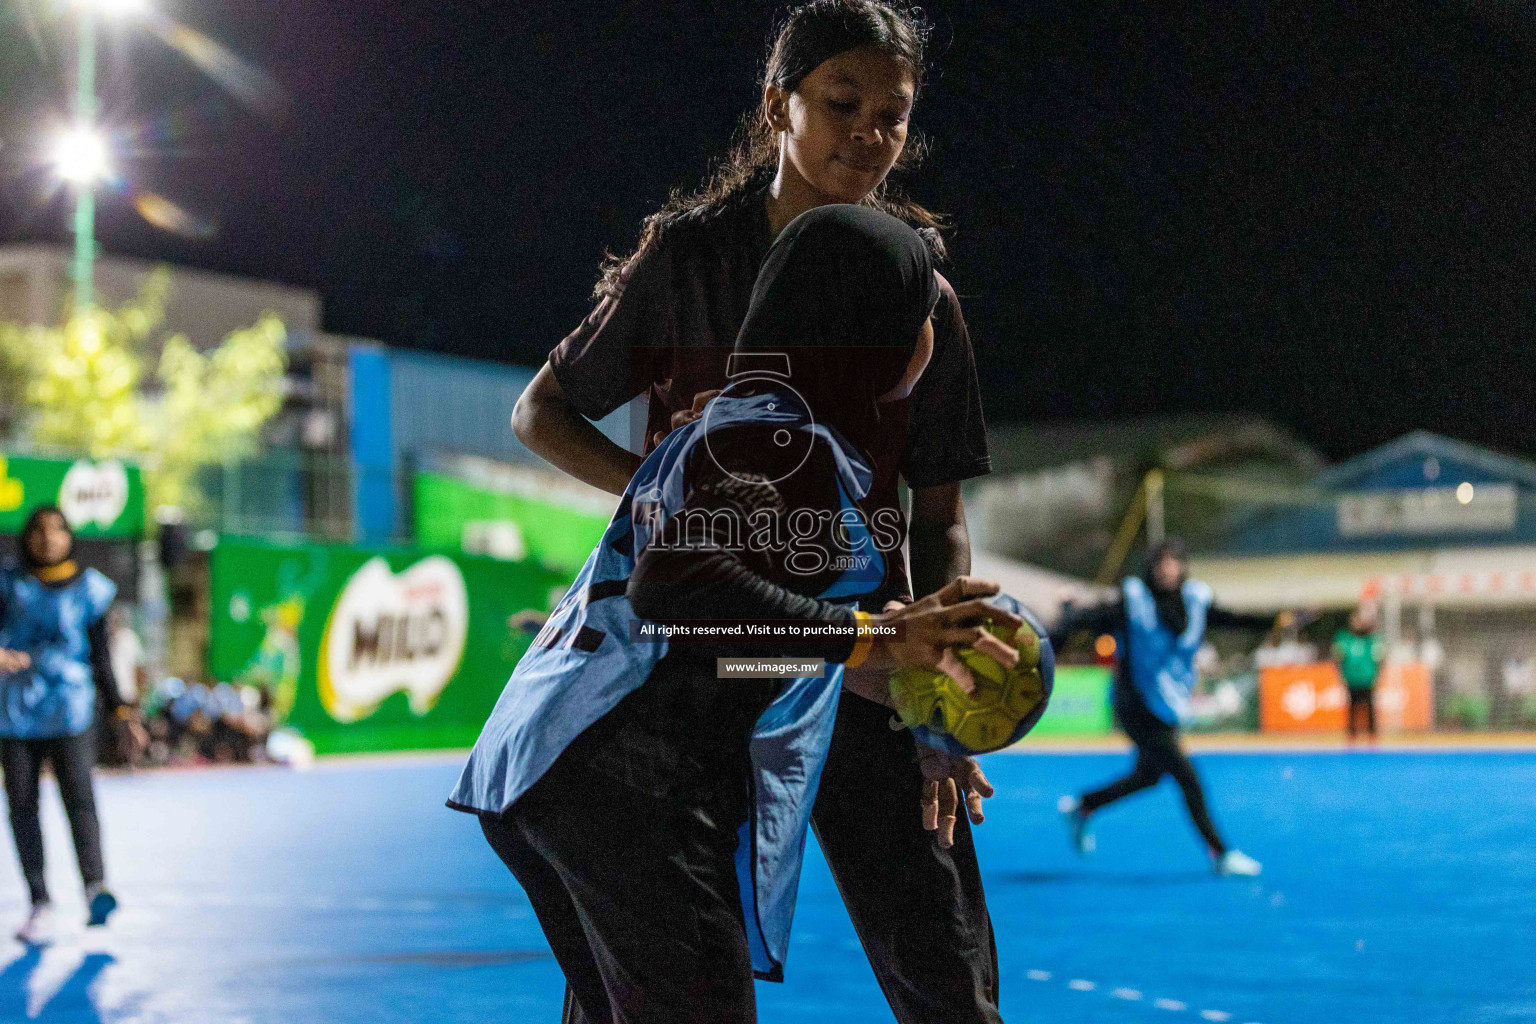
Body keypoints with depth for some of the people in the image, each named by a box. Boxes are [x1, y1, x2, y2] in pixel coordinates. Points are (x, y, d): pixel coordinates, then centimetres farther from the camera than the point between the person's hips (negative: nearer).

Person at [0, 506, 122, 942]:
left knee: (79, 796, -17)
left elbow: (101, 655, 9)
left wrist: (119, 708, 4)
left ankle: (95, 886, -30)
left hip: (70, 708, -2)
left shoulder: (89, 588, 5)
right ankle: (39, 903, 3)